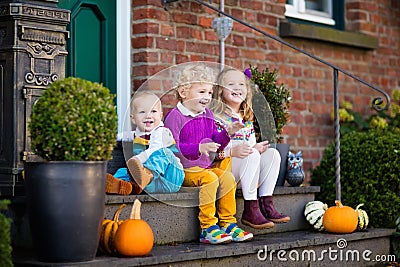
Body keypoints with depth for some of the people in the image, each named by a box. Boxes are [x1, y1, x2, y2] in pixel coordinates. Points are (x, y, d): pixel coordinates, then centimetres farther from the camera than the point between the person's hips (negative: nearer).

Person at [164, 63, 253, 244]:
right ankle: (208, 228, -27)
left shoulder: (207, 115, 14)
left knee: (228, 177, -17)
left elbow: (216, 145, 18)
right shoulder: (175, 116, -9)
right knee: (210, 179, -31)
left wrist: (227, 133, -2)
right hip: (183, 170, -7)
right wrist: (198, 148, -31)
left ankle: (228, 224, -10)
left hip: (206, 166, 7)